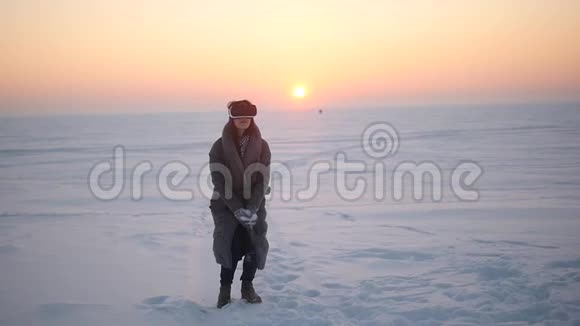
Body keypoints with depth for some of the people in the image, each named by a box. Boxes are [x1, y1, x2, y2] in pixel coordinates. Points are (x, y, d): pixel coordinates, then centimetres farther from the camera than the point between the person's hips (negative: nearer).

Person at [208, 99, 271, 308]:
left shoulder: (261, 146, -4)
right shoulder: (219, 147, -8)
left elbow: (263, 181, -7)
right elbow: (220, 182, -11)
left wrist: (252, 209, -19)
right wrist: (238, 209, -19)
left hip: (255, 204, 2)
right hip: (226, 205, -2)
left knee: (255, 244, -5)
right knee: (230, 243, -15)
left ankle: (247, 286, 15)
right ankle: (225, 287, 3)